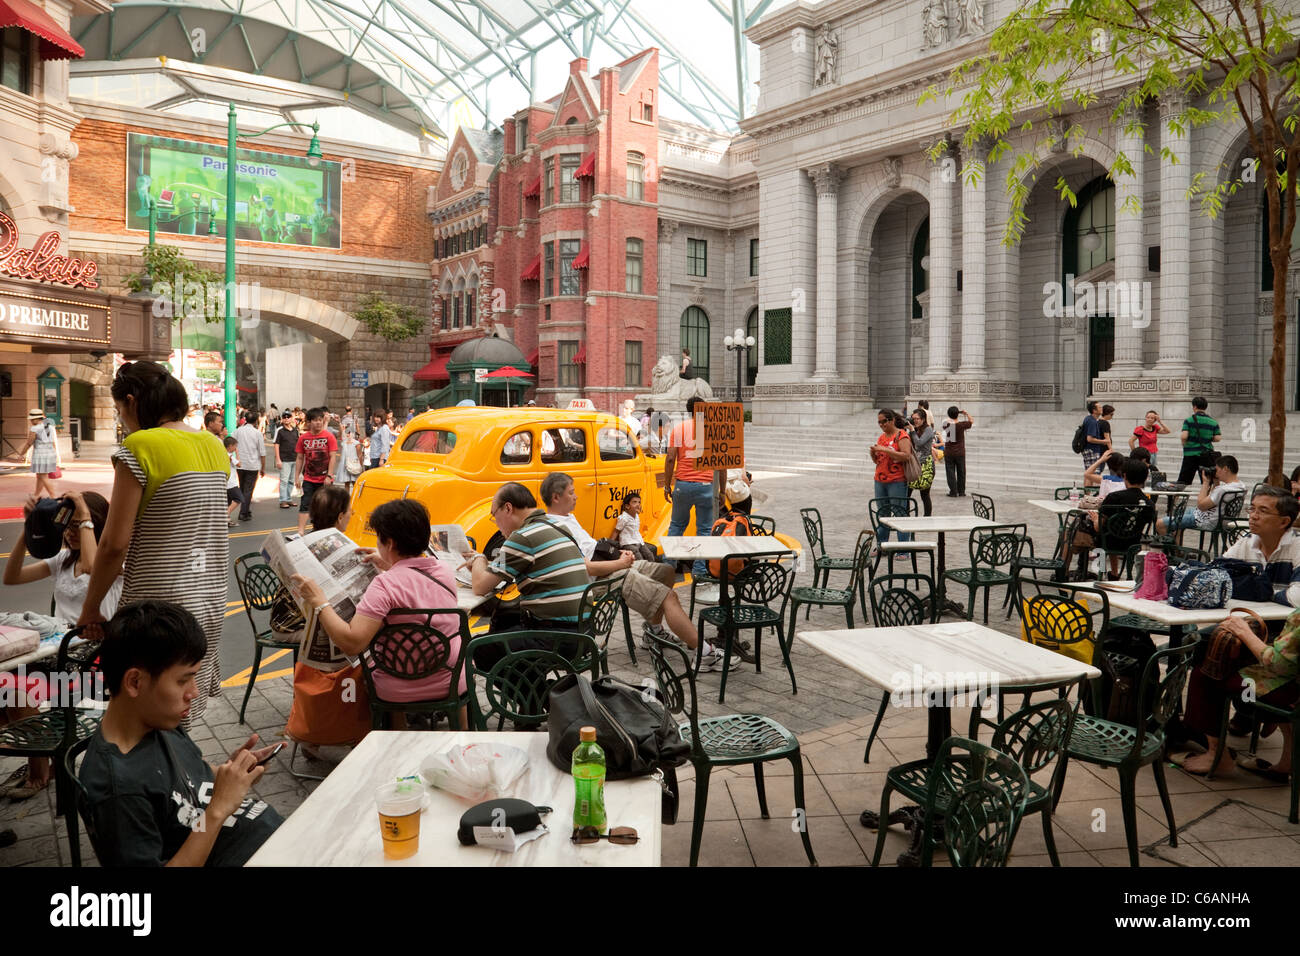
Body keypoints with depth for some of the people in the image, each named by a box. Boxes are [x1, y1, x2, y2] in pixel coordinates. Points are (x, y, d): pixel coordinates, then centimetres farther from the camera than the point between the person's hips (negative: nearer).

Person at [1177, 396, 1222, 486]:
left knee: (1183, 482, 2)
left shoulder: (1189, 420, -6)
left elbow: (1184, 436, -15)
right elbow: (1217, 438, 0)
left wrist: (1184, 443, 5)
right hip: (1207, 455, 3)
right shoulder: (1213, 422, 4)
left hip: (1191, 454, -3)